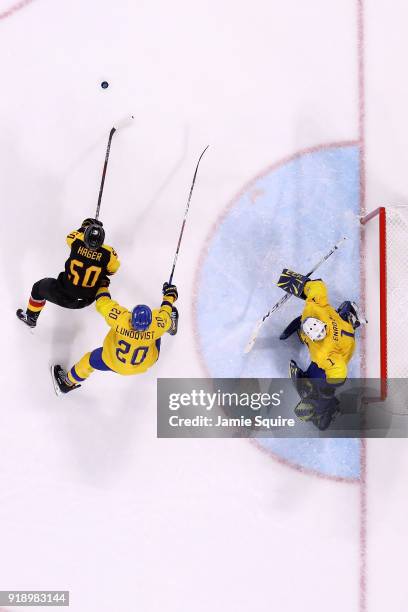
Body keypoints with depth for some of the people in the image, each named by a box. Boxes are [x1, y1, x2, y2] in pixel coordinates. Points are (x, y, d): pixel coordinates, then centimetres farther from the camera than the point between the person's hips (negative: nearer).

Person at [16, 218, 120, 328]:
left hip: (63, 296, -1)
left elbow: (71, 237, 2)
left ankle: (30, 318, 49)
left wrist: (86, 226, 14)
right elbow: (112, 269, -5)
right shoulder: (108, 254, -27)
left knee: (39, 287, 28)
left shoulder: (77, 243, -24)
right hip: (86, 299, 1)